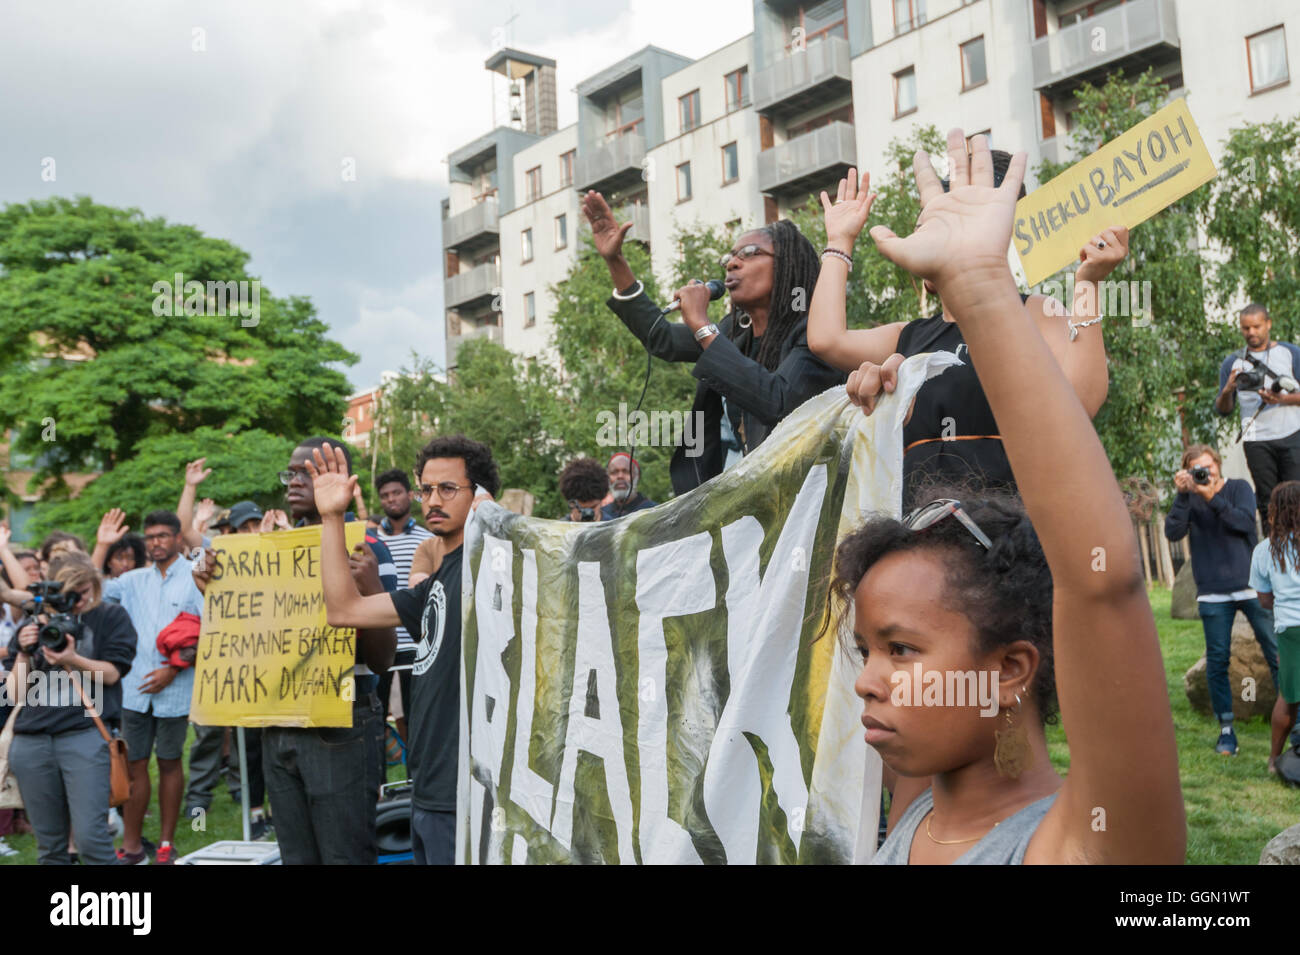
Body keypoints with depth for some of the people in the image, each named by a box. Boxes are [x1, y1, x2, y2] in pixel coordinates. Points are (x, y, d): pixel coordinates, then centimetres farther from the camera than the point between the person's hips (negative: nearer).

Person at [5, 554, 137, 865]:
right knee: (49, 843, 7)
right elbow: (17, 689, 13)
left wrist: (72, 660, -16)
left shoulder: (111, 617, 8)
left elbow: (111, 673, 0)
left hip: (85, 736, -3)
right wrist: (24, 653, -4)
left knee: (90, 836, -13)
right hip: (31, 740, 4)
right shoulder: (37, 624, 15)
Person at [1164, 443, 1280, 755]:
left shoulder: (1238, 488, 4)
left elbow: (1245, 522, -12)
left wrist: (1212, 498, -18)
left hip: (1250, 585, 0)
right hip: (1212, 593, 0)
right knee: (1217, 661, 2)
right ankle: (1226, 728, 11)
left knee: (1277, 653, -1)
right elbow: (1173, 532, -10)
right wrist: (1182, 495, -16)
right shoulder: (1188, 499, 5)